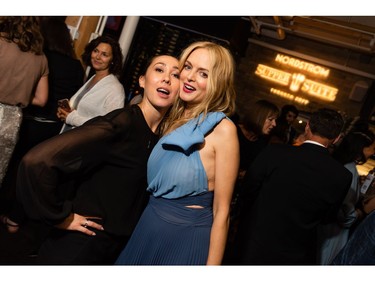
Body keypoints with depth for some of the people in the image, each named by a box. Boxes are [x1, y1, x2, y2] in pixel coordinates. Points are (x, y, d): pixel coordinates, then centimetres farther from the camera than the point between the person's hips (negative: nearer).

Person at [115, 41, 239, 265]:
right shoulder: (174, 119, 3)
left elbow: (221, 213, -15)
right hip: (147, 229, 6)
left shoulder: (223, 129, -17)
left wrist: (212, 264, -13)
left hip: (187, 239, -6)